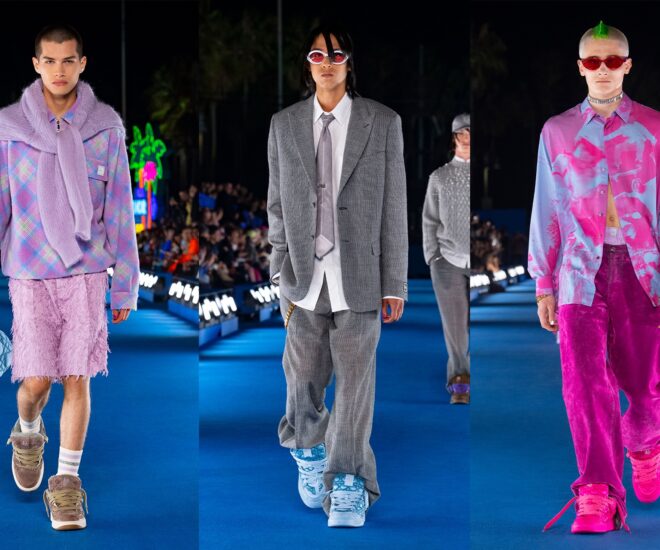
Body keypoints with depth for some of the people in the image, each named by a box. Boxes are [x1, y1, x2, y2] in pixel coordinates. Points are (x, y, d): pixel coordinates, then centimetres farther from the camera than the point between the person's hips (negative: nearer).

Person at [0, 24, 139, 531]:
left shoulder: (106, 127, 0)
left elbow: (119, 210, 4)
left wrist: (127, 283, 4)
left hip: (86, 270, 0)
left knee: (77, 378, -1)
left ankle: (67, 481, 10)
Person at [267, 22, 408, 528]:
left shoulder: (383, 123, 2)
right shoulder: (284, 125, 8)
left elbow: (395, 206, 1)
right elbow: (277, 205, 10)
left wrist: (395, 282, -1)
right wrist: (282, 273, 3)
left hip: (359, 273, -2)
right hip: (305, 274, 2)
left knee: (355, 381, -2)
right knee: (303, 377, 7)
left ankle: (348, 486, 8)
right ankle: (310, 455, 34)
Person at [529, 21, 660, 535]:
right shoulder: (557, 131, 10)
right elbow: (547, 210, 12)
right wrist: (543, 285, 10)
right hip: (582, 271, 0)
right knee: (586, 382, -11)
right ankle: (598, 494, -9)